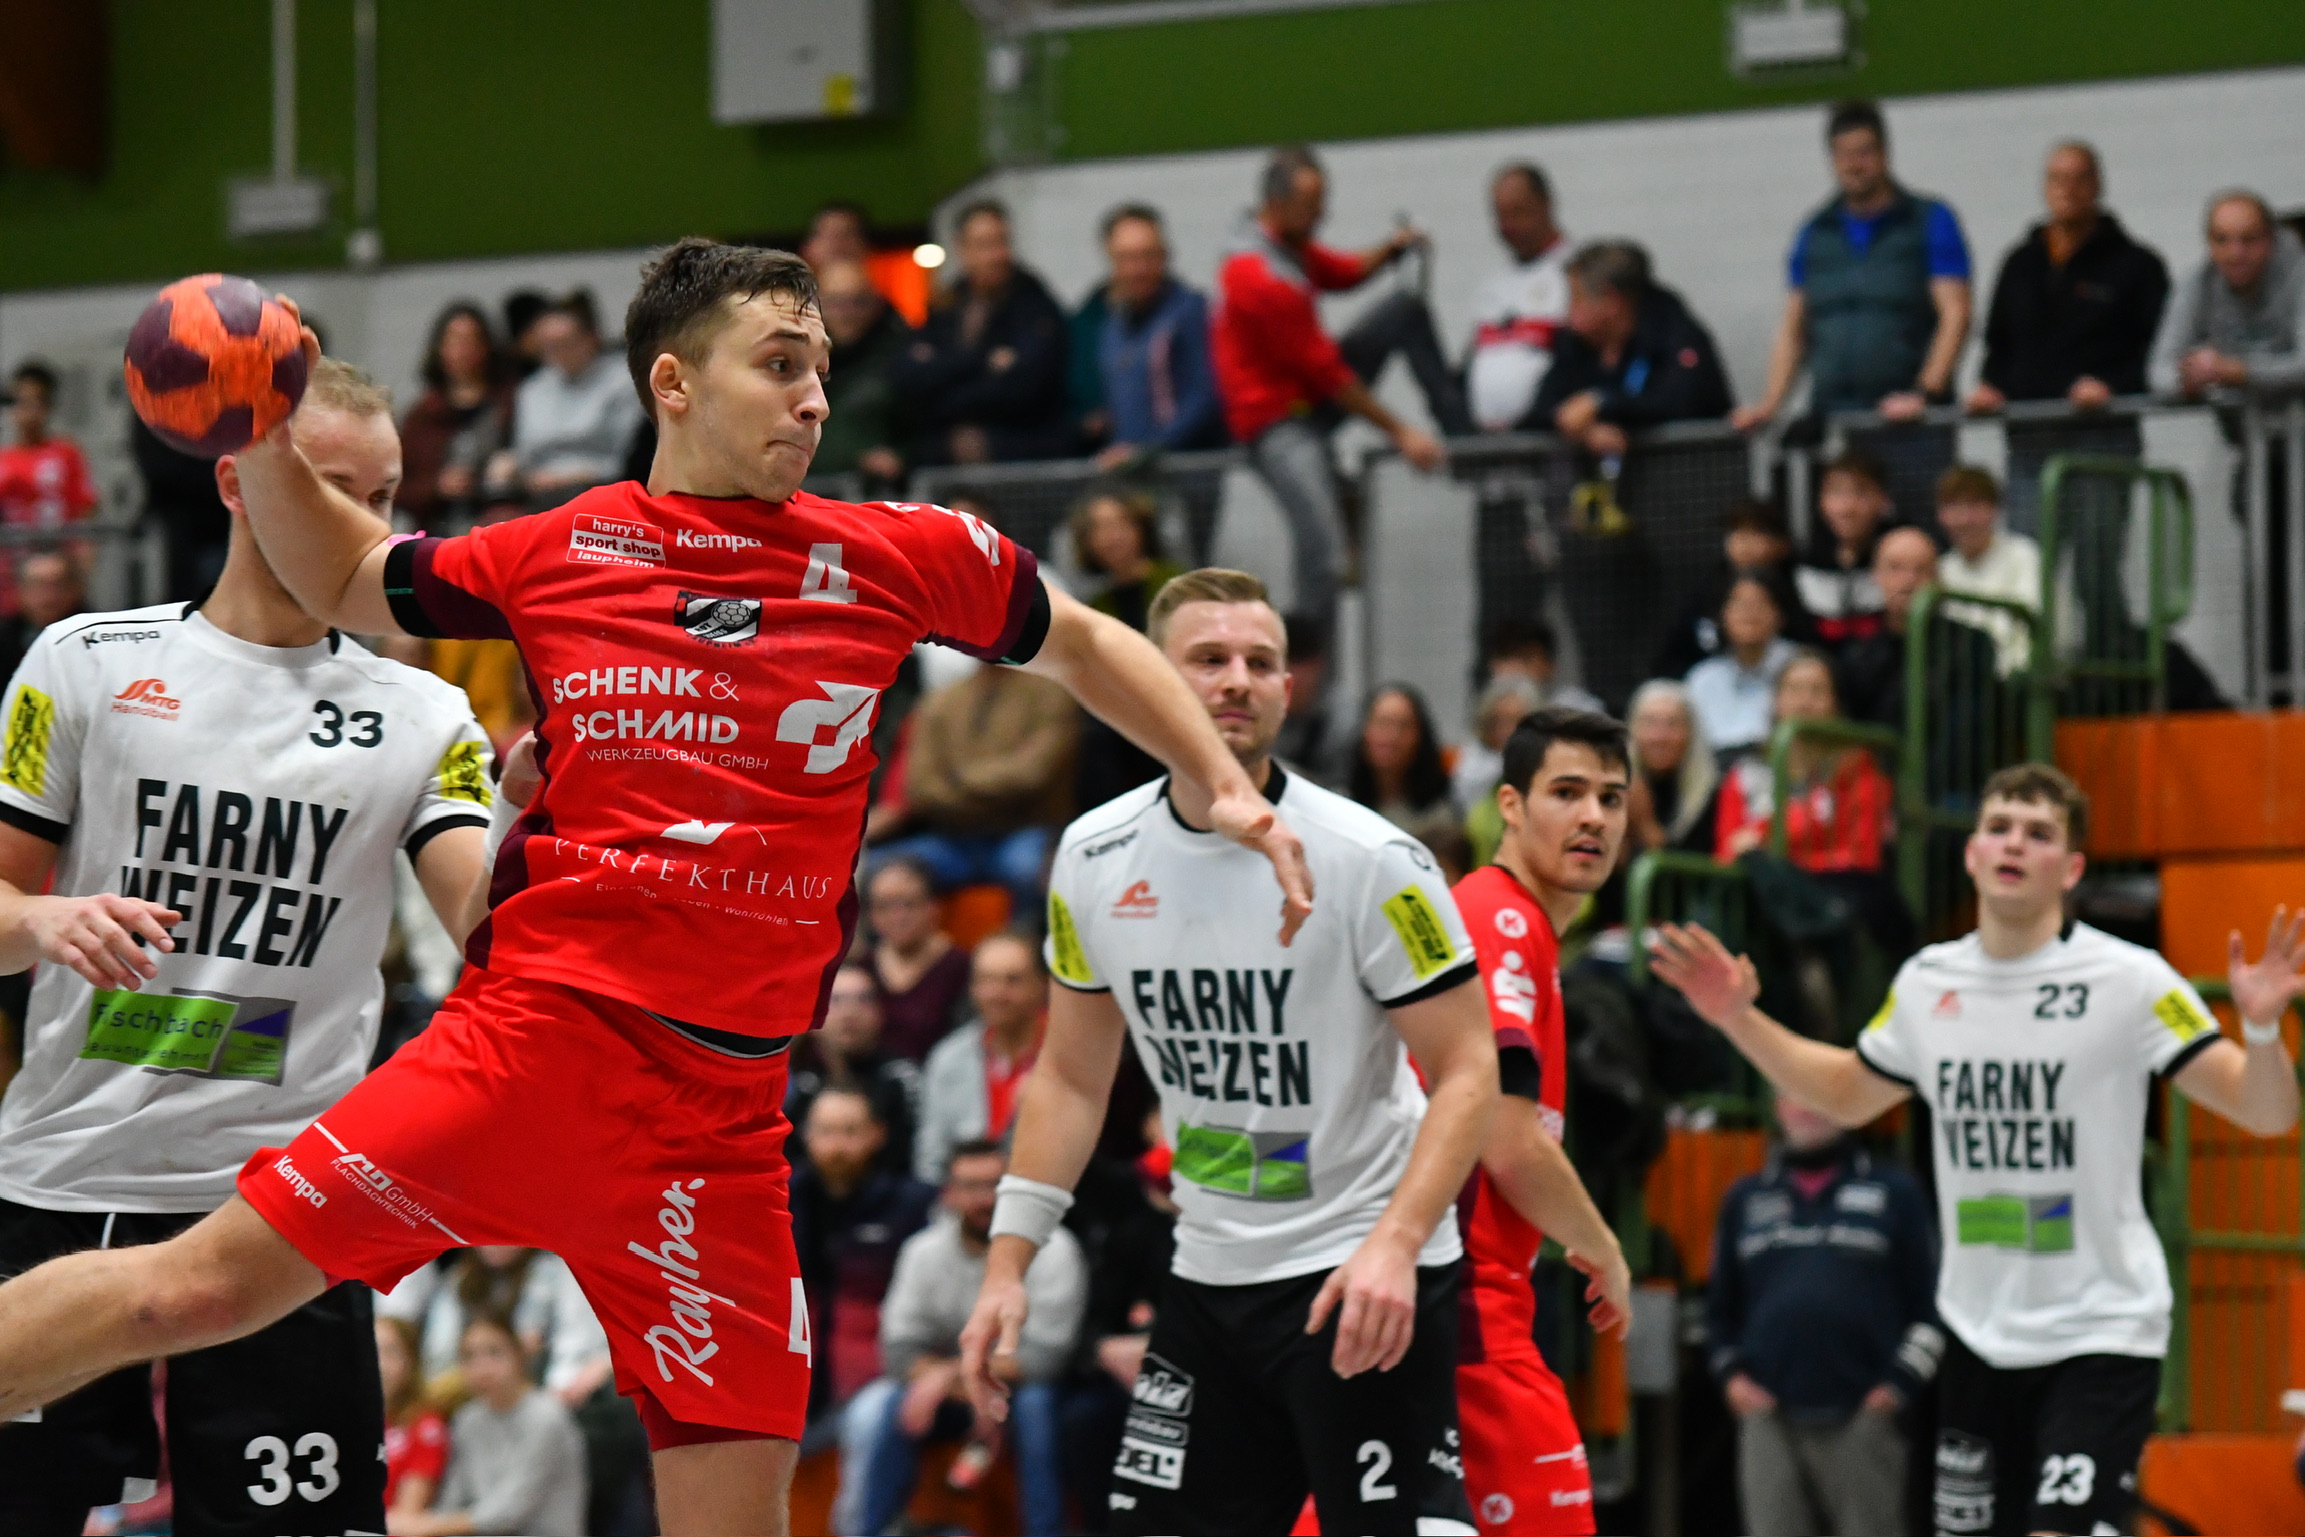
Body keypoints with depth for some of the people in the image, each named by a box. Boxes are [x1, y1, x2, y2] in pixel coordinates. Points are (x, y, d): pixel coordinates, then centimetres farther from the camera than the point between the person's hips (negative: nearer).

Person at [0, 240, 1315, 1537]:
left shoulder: (898, 557, 7)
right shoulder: (563, 553, 6)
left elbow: (1076, 639, 23)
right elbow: (348, 579, 22)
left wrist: (1224, 783, 16)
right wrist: (265, 451, 6)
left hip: (722, 1113, 2)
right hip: (538, 1034, -2)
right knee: (194, 1288, -14)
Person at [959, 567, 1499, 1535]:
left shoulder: (1369, 860, -13)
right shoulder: (1093, 858, 2)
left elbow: (1467, 1071, -11)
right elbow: (1070, 1075, 14)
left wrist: (1395, 1244, -25)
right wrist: (1008, 1263, 7)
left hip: (1364, 1280, -5)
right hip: (1208, 1276, 5)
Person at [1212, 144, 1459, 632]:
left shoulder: (1289, 245, 4)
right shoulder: (1264, 277, -25)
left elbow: (1344, 273, 22)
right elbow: (1325, 372, -20)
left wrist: (1391, 250, -3)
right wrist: (1399, 433, -14)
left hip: (1309, 392, 10)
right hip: (1278, 424, -10)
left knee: (1406, 311, 6)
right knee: (1323, 557, -21)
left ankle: (1463, 434, 3)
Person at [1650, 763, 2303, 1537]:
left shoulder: (2128, 980, -10)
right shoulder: (1927, 984, 6)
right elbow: (1847, 1094, 25)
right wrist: (1740, 1019, 15)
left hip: (2099, 1331, -5)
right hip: (1978, 1336, 5)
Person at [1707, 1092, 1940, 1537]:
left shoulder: (1894, 1191, 8)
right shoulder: (1746, 1199, 18)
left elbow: (1932, 1304, 6)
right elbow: (1721, 1305, 22)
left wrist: (1900, 1383, -4)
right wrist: (1730, 1374, 7)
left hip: (1862, 1417, -3)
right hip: (1770, 1419, 3)